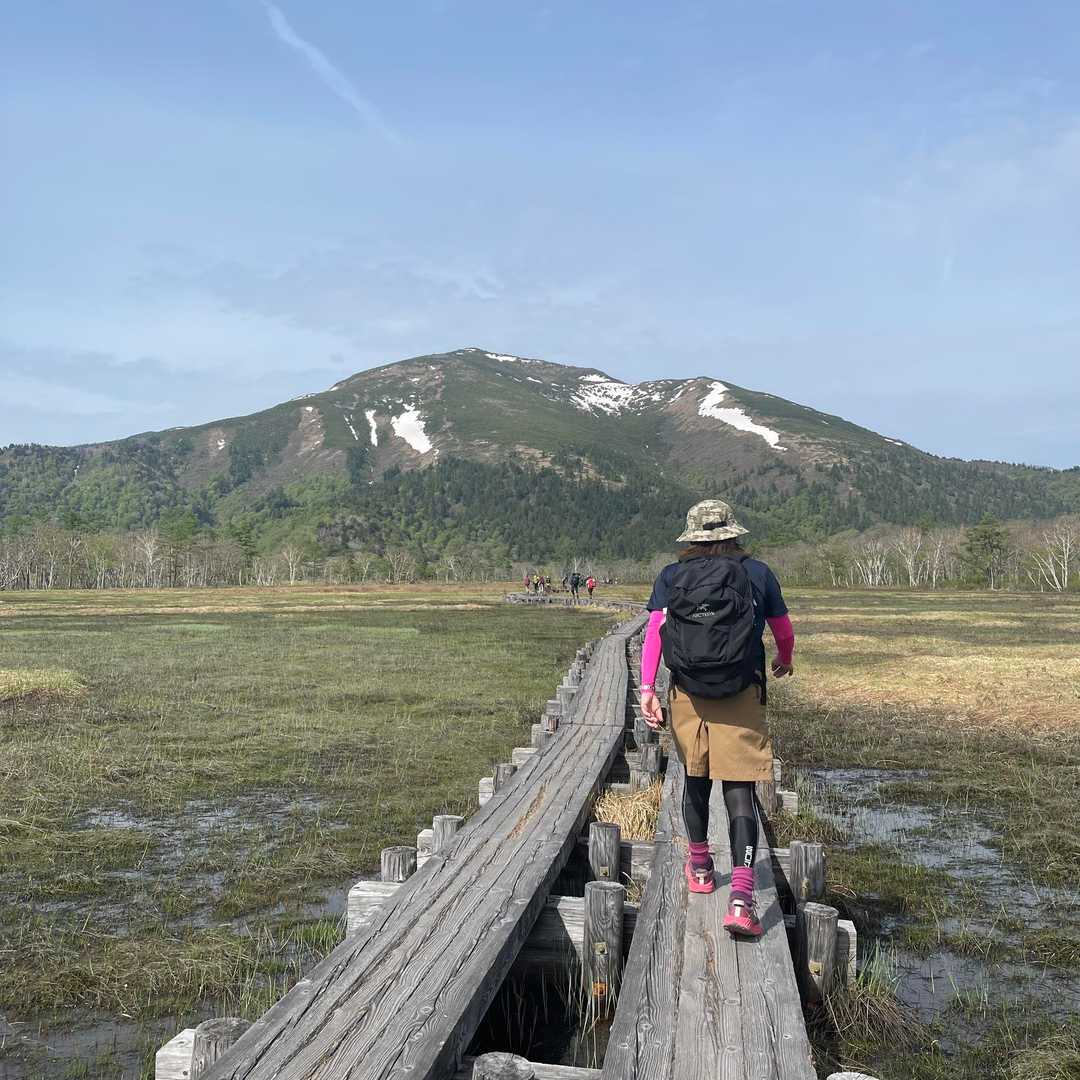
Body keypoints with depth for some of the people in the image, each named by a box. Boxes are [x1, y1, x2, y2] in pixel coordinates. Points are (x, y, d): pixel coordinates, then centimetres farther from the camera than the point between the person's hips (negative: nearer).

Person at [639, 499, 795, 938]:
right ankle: (741, 898, -13)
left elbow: (654, 632, -7)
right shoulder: (757, 573, 5)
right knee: (739, 793, -1)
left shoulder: (670, 577, 6)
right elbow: (784, 632, 16)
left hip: (687, 695, 2)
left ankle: (700, 868, 39)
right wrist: (784, 661, 37)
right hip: (741, 697, -2)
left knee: (696, 781, 20)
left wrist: (647, 690, -11)